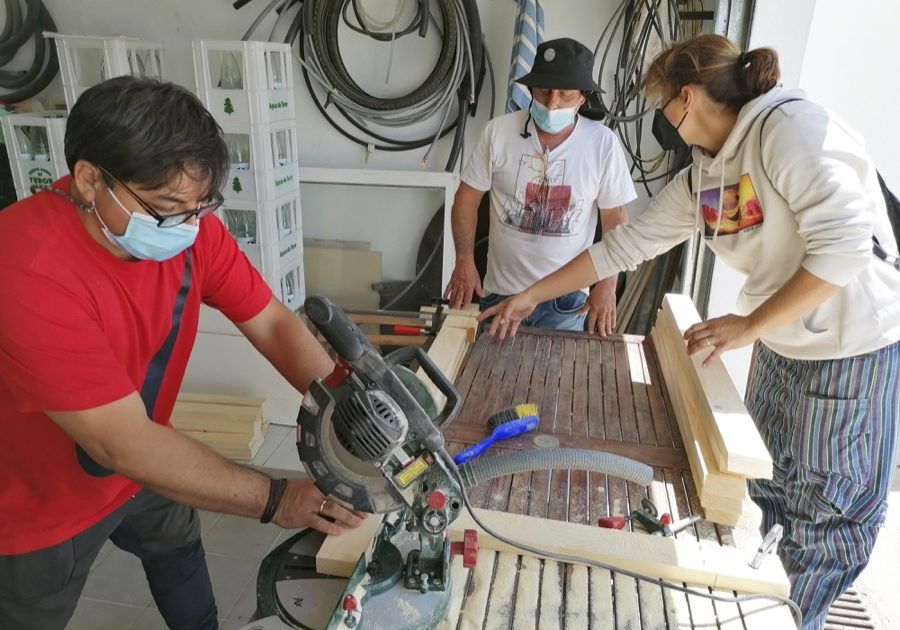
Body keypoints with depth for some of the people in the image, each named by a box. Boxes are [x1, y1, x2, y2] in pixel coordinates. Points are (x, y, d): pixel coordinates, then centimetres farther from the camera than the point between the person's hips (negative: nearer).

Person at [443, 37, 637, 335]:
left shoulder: (603, 143, -9)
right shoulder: (498, 131, -8)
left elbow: (615, 218, -2)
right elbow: (468, 198, 0)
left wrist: (606, 286, -7)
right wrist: (465, 261, -8)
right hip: (500, 292, 1)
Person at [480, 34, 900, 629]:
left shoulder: (792, 127, -20)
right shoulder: (702, 178, 3)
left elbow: (847, 241, -26)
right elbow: (623, 245, 6)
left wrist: (750, 324, -23)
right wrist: (531, 296, 7)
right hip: (780, 347, 7)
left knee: (827, 510, 10)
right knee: (764, 484, 19)